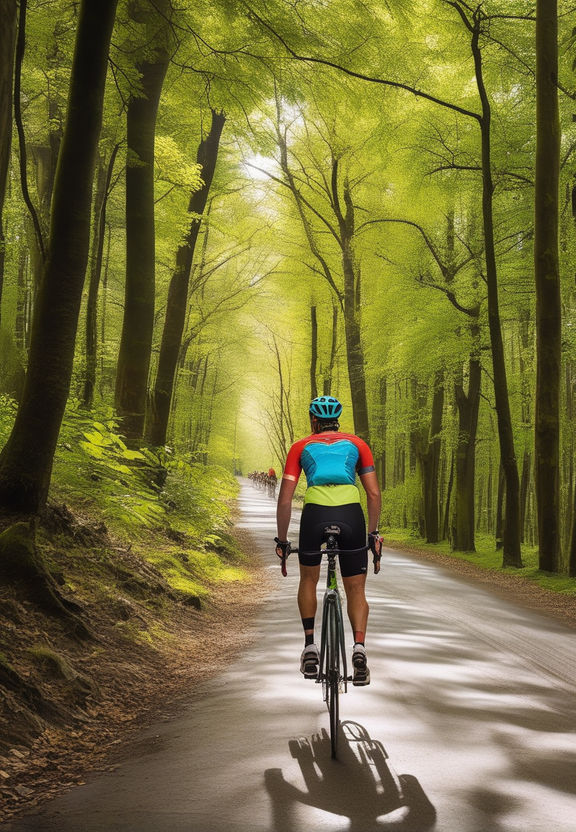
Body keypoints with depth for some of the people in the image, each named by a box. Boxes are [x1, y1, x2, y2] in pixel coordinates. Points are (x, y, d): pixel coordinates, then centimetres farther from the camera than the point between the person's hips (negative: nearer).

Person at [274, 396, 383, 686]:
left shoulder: (301, 447, 19)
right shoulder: (356, 444, 21)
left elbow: (284, 499, 12)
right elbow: (374, 494, 13)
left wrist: (281, 540, 19)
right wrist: (374, 534, 21)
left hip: (315, 514, 0)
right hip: (351, 515, 0)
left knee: (309, 580, 26)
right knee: (356, 590, 14)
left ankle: (310, 647, 19)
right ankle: (359, 647, -9)